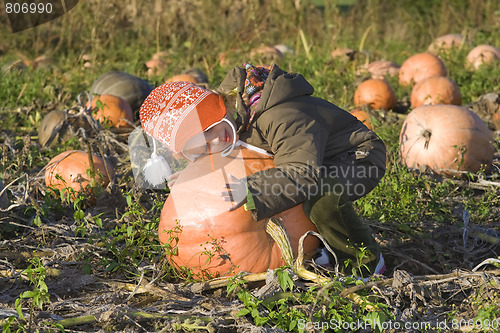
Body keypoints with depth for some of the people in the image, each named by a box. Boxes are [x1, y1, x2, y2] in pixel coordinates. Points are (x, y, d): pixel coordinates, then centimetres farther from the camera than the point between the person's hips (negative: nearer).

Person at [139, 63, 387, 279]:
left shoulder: (279, 118, -36)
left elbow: (305, 174, -45)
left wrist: (250, 190, -53)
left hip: (361, 157, -9)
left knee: (321, 199, -38)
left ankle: (367, 260, -8)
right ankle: (336, 249, 10)